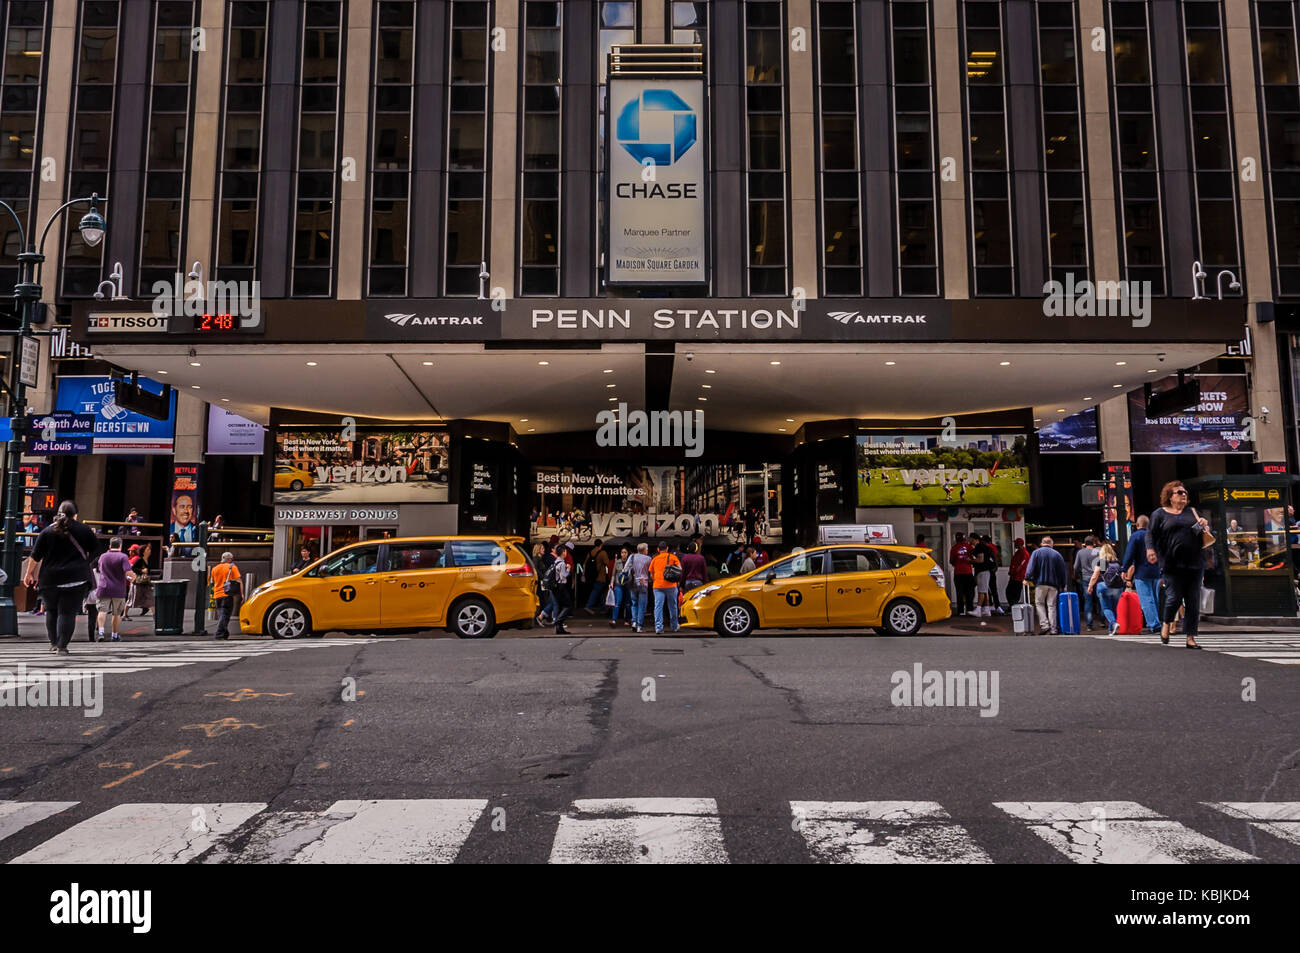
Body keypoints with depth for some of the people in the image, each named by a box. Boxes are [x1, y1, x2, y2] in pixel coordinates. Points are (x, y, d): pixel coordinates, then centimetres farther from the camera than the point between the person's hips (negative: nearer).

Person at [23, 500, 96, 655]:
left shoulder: (47, 531, 4)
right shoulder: (84, 530, 1)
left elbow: (35, 556, 5)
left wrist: (29, 573, 15)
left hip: (50, 578, 2)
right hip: (75, 578, -2)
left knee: (51, 610, 18)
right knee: (67, 612, -1)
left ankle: (53, 643, 18)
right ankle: (62, 646, -7)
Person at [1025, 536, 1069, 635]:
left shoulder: (1036, 552, 1)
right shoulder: (1057, 554, 8)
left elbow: (1030, 567, -9)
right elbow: (1063, 571, 10)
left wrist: (1027, 578, -8)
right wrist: (1063, 585, 15)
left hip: (1040, 583, -2)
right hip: (1054, 584, 2)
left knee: (1039, 603, 8)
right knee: (1052, 605, 5)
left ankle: (1044, 624, -6)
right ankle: (1054, 629, 4)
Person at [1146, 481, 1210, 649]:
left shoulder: (1191, 512, 19)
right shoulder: (1160, 514, 8)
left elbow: (1205, 532, 23)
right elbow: (1150, 533, 4)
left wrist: (1204, 524, 0)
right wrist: (1150, 549, -14)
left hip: (1194, 564, 4)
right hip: (1172, 564, -4)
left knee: (1193, 602, 2)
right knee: (1174, 597, -11)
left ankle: (1190, 637, 8)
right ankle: (1166, 624, 18)